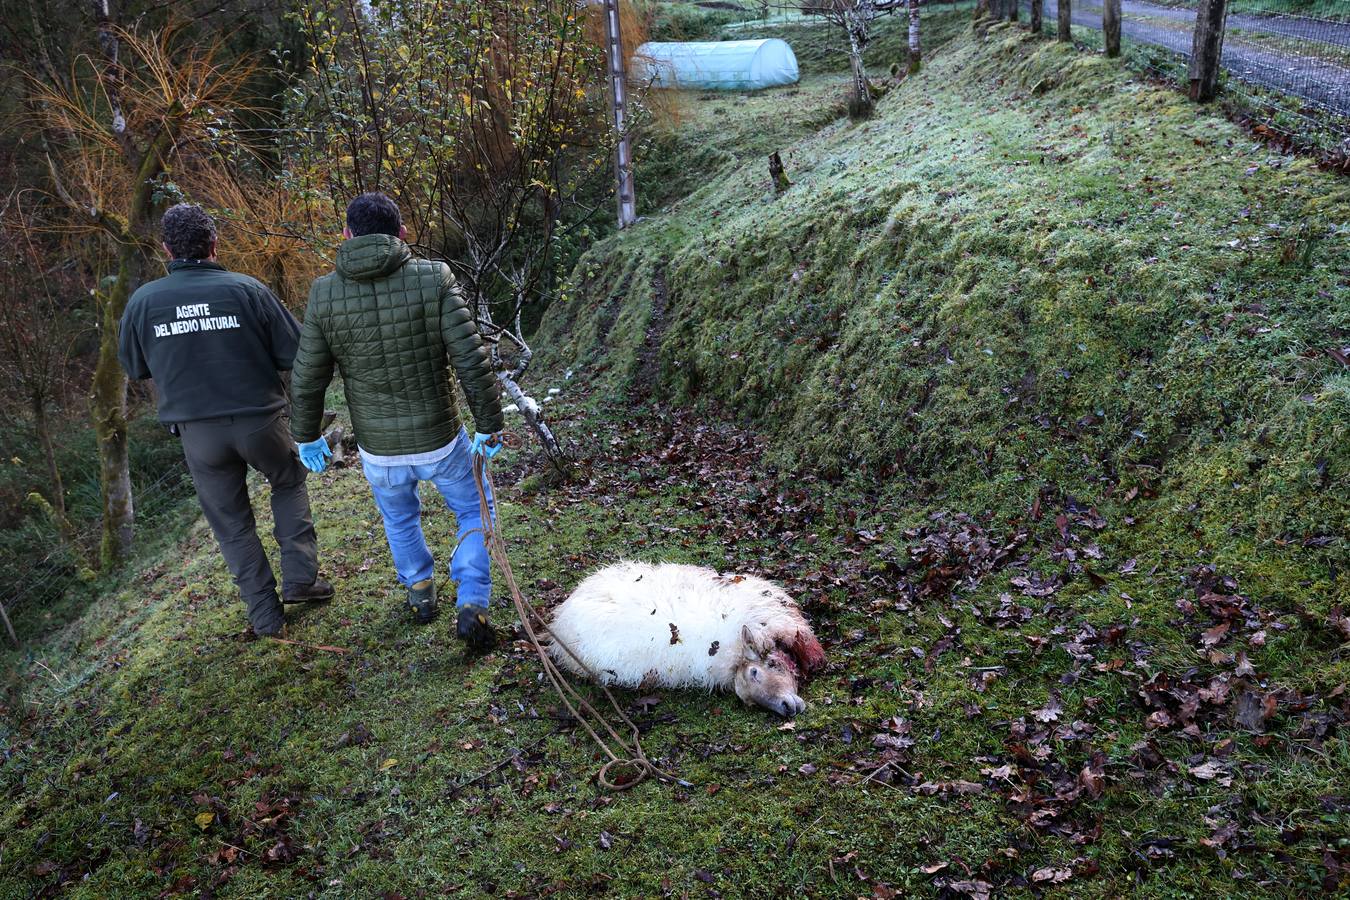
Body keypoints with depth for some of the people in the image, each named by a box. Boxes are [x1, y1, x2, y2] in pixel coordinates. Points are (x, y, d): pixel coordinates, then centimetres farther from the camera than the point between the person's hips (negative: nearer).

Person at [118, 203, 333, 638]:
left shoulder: (143, 301, -5)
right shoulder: (248, 290, -11)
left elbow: (134, 368, 10)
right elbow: (297, 353, -7)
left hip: (198, 433, 1)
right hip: (260, 420, -1)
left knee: (233, 525, 15)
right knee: (289, 484, 27)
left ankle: (266, 616, 19)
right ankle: (299, 577, 18)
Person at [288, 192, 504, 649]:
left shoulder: (325, 293, -9)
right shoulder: (434, 279, -15)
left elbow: (306, 379, -3)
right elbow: (473, 361, -16)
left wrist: (305, 436, 13)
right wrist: (488, 424, -3)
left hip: (378, 450, 2)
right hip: (441, 441, -2)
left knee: (400, 519, 31)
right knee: (474, 512, 23)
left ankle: (420, 591, 48)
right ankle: (472, 605, 10)